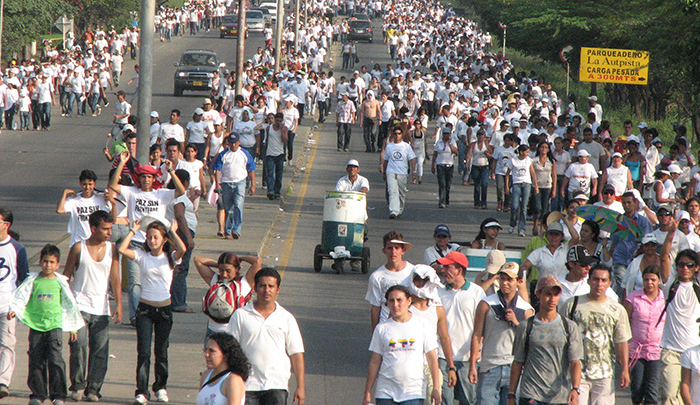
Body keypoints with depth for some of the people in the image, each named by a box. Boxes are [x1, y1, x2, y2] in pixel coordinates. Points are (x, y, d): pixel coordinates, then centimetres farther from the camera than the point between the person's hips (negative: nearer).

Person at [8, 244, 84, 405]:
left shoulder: (60, 282, 8)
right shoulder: (33, 280, 6)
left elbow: (70, 305, 15)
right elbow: (21, 297, 2)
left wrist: (73, 327, 18)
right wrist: (14, 310, -18)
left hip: (55, 325, -1)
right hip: (36, 325, 1)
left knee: (55, 359, -10)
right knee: (36, 361, 2)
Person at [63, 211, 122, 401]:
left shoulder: (112, 249, 7)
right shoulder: (78, 248, 1)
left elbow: (115, 279, 6)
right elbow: (66, 276, 5)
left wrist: (118, 304, -4)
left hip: (101, 307, 2)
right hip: (80, 305, -2)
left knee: (100, 350, -2)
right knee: (79, 344, -15)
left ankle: (93, 389, 5)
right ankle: (77, 385, -4)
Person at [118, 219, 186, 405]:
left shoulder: (170, 257, 1)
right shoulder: (142, 256, 2)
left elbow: (182, 249, -20)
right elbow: (122, 249, -13)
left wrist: (173, 232, -8)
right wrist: (133, 231, -5)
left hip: (164, 308, 0)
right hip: (145, 307, 0)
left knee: (161, 351, 7)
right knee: (143, 352, -7)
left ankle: (160, 387, 25)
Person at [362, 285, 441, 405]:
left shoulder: (422, 326, 3)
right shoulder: (382, 328, 5)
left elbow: (432, 358, 6)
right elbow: (374, 361, 8)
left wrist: (436, 388, 1)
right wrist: (367, 393, 7)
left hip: (414, 392, -1)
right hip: (386, 393, 1)